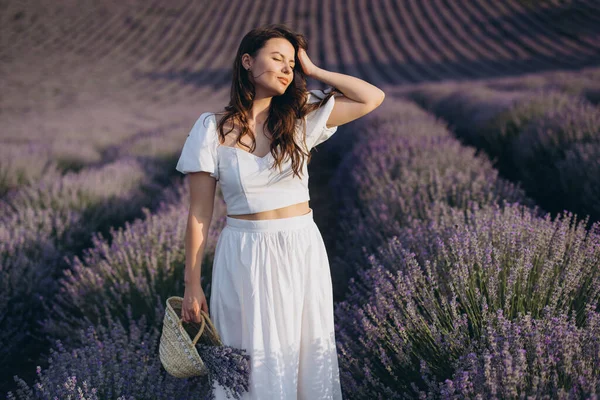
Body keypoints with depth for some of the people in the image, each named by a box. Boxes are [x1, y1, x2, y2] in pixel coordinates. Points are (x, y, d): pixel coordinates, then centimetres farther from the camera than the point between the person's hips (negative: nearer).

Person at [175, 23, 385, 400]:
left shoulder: (301, 118, 1)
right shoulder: (212, 129, -4)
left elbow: (373, 97, -5)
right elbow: (199, 213, -3)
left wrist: (312, 70, -2)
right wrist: (193, 284, -4)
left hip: (303, 252, 2)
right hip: (245, 257, -2)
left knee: (308, 356, 11)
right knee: (254, 363, 8)